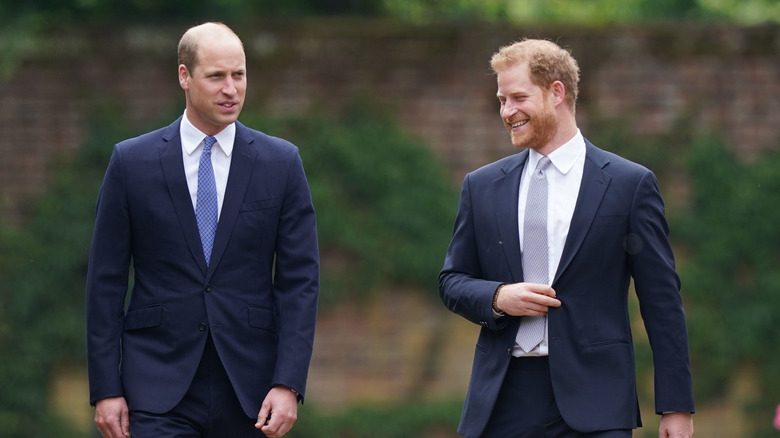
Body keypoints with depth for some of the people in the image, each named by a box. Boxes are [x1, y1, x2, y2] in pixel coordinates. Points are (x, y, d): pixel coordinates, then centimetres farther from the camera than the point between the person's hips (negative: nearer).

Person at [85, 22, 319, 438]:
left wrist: (288, 384, -9)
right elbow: (106, 282, 3)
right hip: (159, 387, -1)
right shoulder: (131, 162, 2)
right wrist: (105, 388, -3)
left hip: (248, 388, 2)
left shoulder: (280, 163, 4)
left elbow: (299, 279, 1)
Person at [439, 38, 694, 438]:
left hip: (592, 404, -3)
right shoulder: (482, 187, 14)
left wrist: (676, 406, -2)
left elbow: (661, 300, 2)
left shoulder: (630, 184, 3)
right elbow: (452, 281, 17)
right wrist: (498, 297, -6)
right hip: (504, 401, 3)